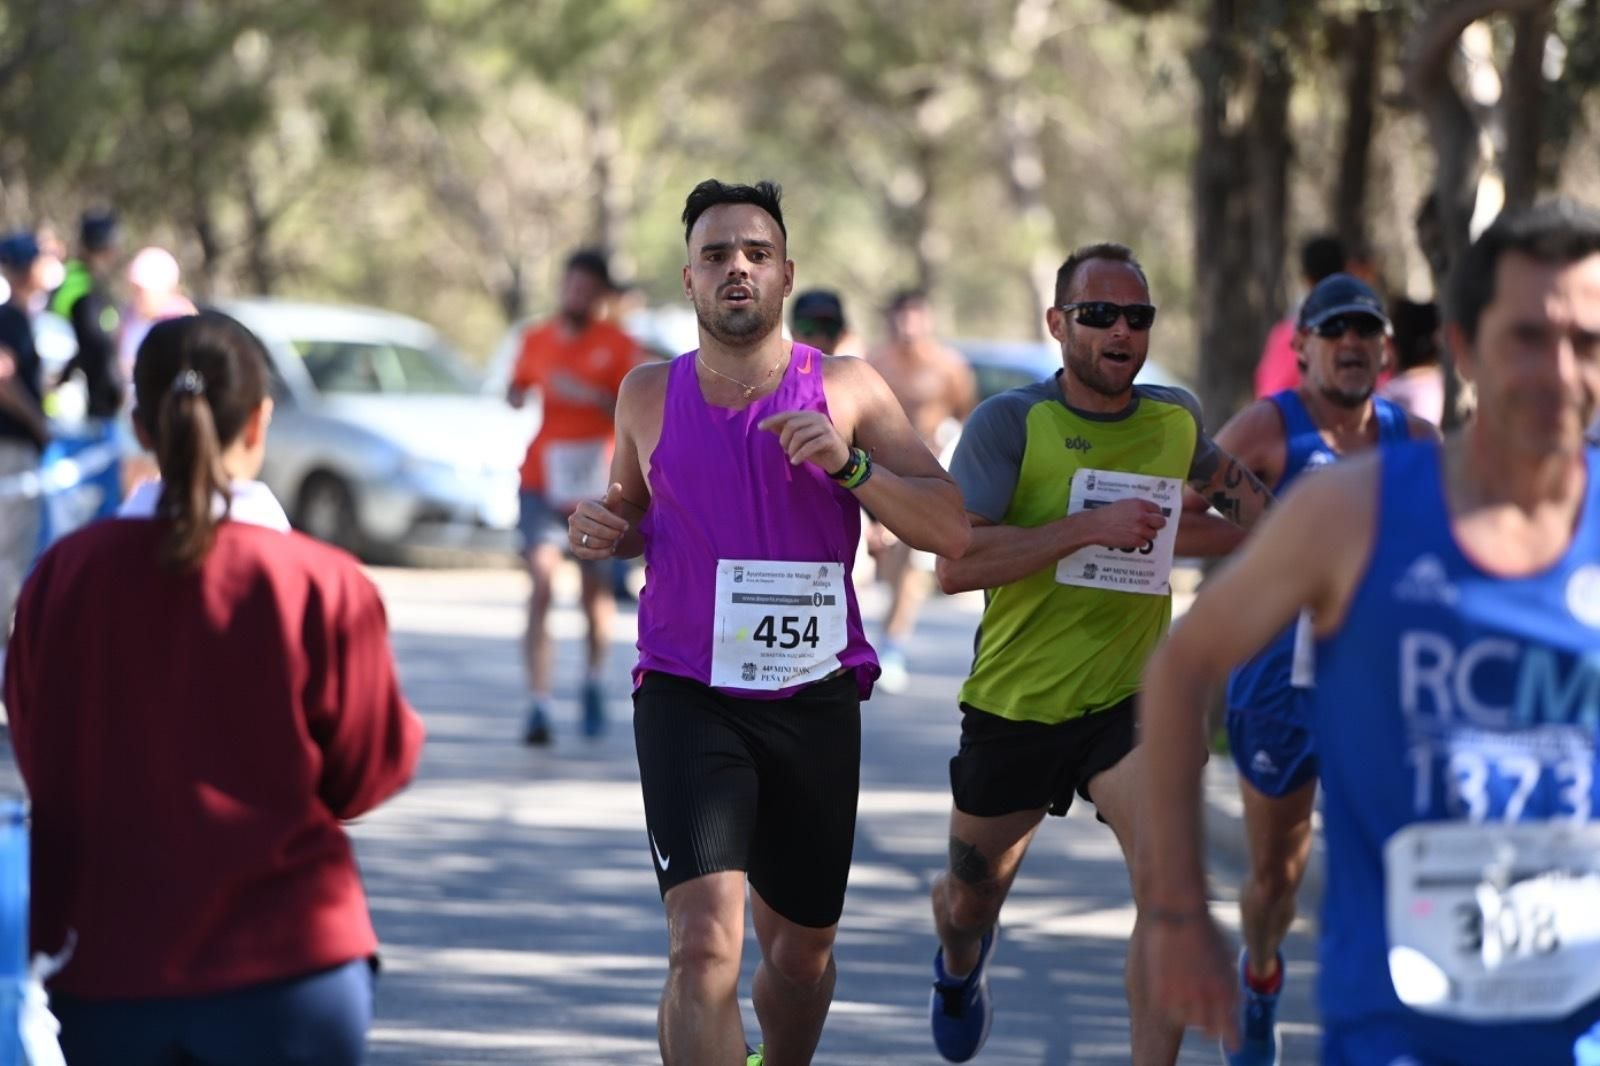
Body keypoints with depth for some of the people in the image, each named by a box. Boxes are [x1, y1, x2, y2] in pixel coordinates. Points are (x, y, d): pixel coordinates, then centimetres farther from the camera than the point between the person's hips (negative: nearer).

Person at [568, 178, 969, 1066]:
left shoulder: (845, 389, -1)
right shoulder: (650, 395, 4)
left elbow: (952, 531, -6)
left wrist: (849, 466, -19)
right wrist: (604, 531, 0)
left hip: (814, 701, 1)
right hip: (688, 695, -1)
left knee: (801, 951, 18)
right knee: (705, 944, -21)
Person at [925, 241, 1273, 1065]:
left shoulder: (1175, 419, 0)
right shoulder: (1010, 422, -14)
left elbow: (1222, 475, 26)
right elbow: (955, 564, -25)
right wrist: (1091, 527, -29)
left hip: (1128, 700, 1)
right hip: (1012, 708, -1)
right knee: (971, 901, 18)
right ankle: (960, 966, 56)